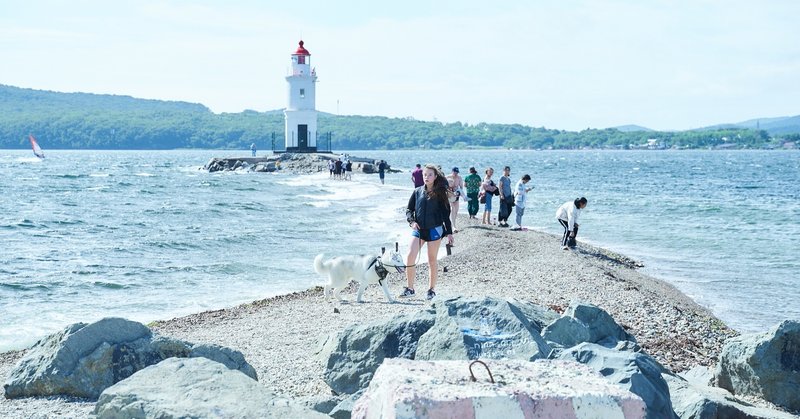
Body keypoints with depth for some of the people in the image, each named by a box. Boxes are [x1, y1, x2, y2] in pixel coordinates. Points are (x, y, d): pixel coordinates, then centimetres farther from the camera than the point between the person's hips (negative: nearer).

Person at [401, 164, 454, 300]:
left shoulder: (440, 193, 0)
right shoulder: (417, 192, 6)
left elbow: (445, 214, 2)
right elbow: (409, 209, 11)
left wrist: (449, 233, 0)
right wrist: (412, 221, -9)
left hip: (434, 230, -2)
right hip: (418, 229, 2)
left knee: (432, 260, 6)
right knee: (410, 257, -12)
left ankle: (431, 290, 19)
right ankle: (409, 288, -1)